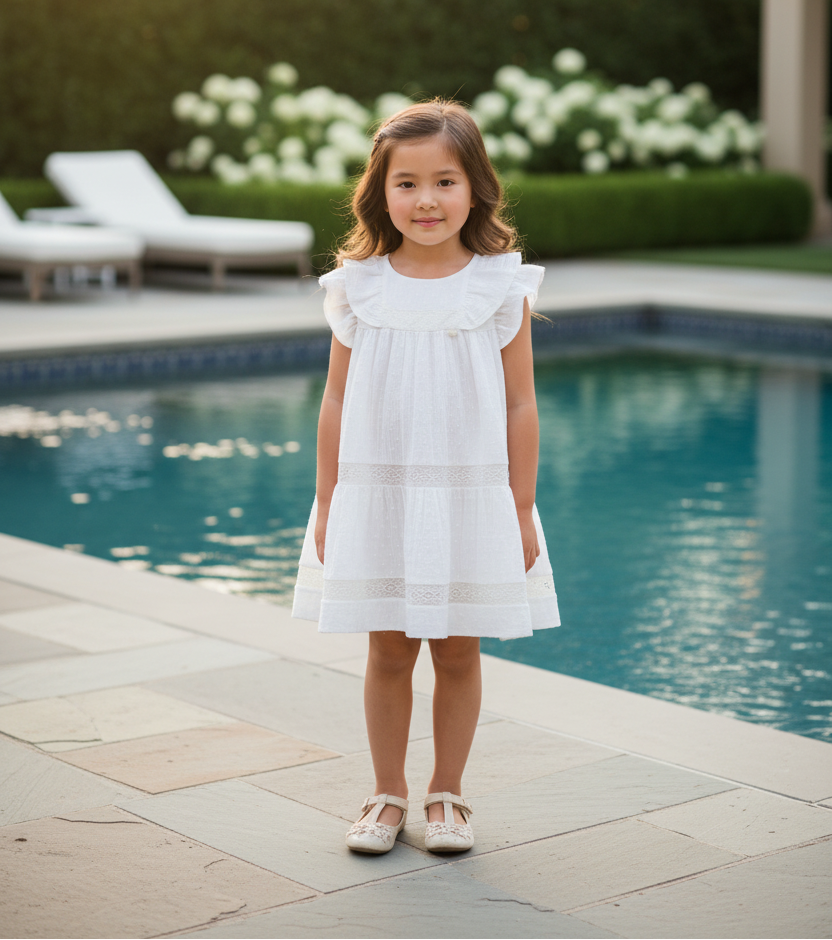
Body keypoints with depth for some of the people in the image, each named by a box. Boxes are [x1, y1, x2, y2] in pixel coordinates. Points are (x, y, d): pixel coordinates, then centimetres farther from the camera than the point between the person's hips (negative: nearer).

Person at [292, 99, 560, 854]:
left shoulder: (501, 287, -4)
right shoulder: (359, 288, -1)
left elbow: (519, 405, -1)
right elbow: (337, 402, 4)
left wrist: (522, 508, -2)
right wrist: (327, 502, 3)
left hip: (471, 497, -1)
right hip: (376, 499, 1)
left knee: (458, 652, 8)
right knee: (388, 651, 9)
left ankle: (447, 794, 23)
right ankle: (388, 795, 23)